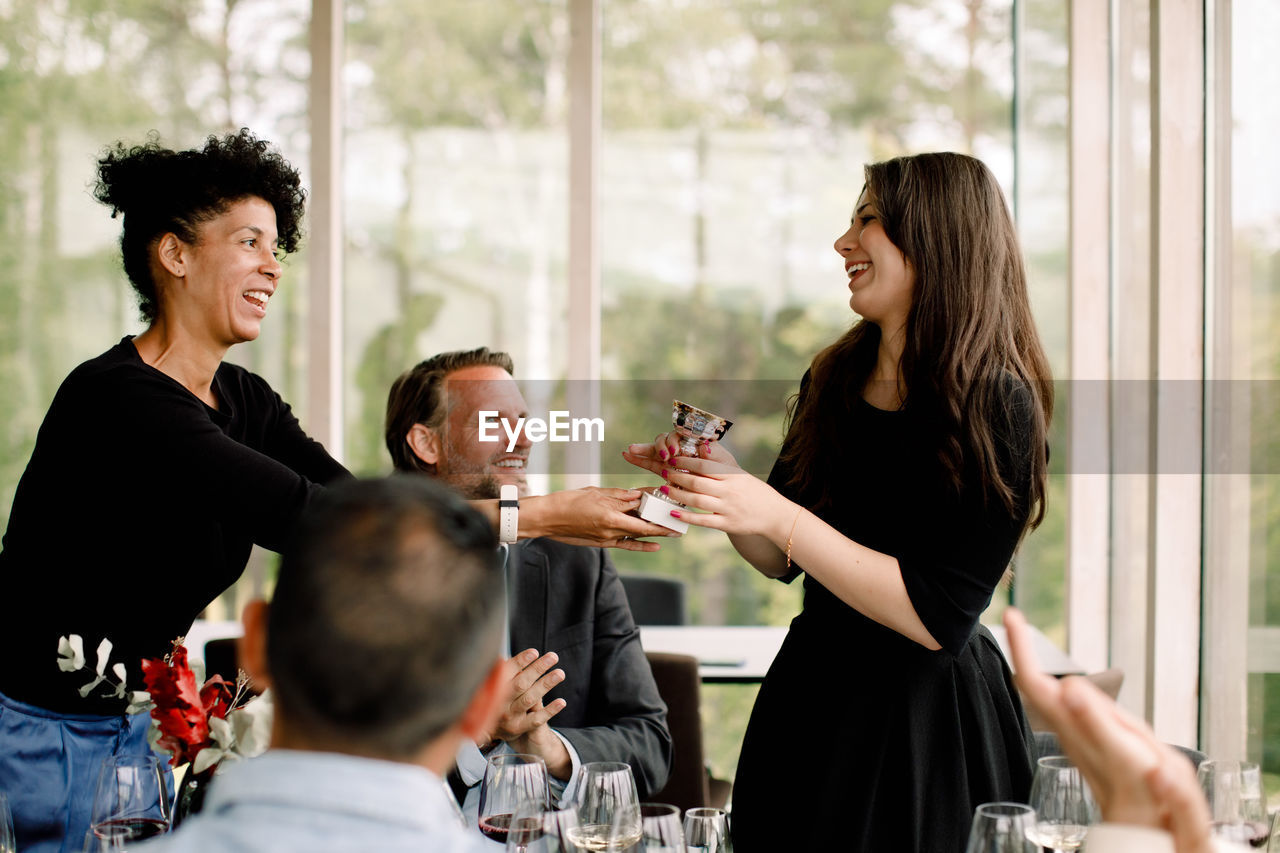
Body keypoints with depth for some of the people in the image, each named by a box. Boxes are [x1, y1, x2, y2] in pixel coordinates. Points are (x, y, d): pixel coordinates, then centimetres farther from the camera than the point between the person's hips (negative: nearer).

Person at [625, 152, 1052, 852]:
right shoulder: (833, 381, 4)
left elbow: (939, 619, -22)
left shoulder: (998, 406, -16)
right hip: (813, 702, 6)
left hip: (932, 725, -6)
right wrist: (722, 481, -7)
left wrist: (776, 514, -25)